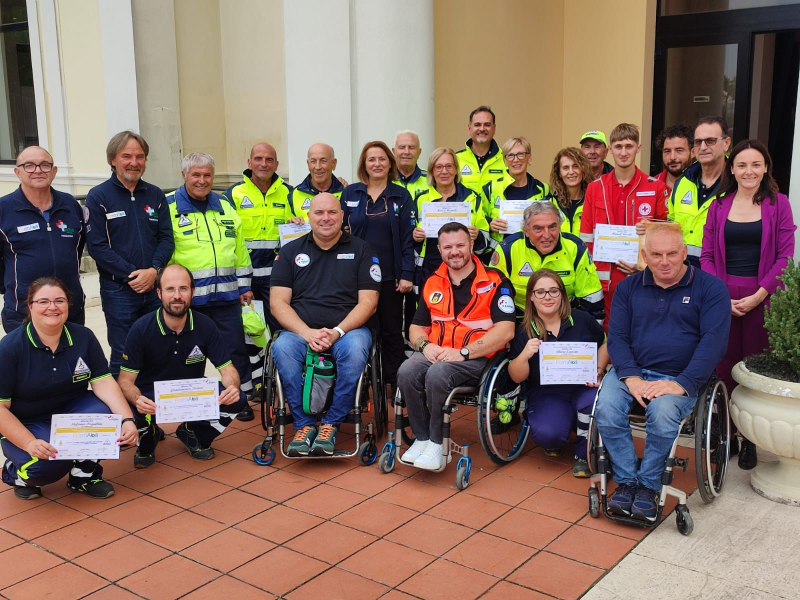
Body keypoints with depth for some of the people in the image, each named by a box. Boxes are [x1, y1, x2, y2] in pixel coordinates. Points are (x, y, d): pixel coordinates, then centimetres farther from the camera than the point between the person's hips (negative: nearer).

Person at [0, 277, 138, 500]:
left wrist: (127, 420, -28)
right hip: (25, 425, -3)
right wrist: (30, 443, -27)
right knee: (47, 464, -32)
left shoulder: (84, 337, -6)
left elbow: (104, 382, -12)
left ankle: (84, 474, -1)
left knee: (104, 414, -27)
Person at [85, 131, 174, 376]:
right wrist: (131, 275, -14)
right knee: (123, 356, 1)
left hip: (155, 287, 4)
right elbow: (97, 246, -9)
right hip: (118, 290, -4)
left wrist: (154, 270, -11)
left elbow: (167, 238, 6)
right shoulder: (98, 197, -2)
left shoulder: (155, 195, 10)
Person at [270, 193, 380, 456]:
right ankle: (304, 424, -19)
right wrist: (307, 333, -14)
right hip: (300, 330, 1)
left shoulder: (361, 249, 8)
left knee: (355, 348, -36)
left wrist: (337, 331, -16)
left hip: (348, 329, -1)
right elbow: (278, 302, 3)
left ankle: (331, 424, -19)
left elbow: (367, 302, 1)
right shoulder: (291, 251, 12)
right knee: (282, 348, -32)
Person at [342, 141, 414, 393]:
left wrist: (407, 275, -8)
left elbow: (407, 238, 0)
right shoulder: (350, 193, 6)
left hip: (389, 276, -1)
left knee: (391, 331, 7)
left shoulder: (401, 196, 3)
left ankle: (396, 383, 16)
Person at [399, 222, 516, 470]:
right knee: (406, 372, -27)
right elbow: (417, 327, 17)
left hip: (476, 358, -5)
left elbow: (505, 330, -13)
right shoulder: (432, 283, 14)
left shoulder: (495, 281, -3)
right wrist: (426, 346, -7)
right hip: (436, 354, 5)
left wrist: (463, 352, -20)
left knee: (437, 374, -34)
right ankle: (422, 438, -10)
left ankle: (437, 443, -15)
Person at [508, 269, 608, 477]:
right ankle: (556, 441, 14)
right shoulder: (524, 332, -5)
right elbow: (516, 377, -5)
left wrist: (598, 371, -4)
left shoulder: (581, 320, -3)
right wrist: (525, 354, -25)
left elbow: (604, 344, 13)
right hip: (547, 393, -1)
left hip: (583, 386, 1)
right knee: (545, 434, -29)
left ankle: (582, 454, -2)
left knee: (592, 403, -34)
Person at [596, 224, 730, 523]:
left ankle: (649, 485, -11)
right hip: (630, 371, 3)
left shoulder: (710, 287, 2)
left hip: (680, 377, -2)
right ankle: (626, 481, -9)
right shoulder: (628, 287, 12)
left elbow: (714, 340, -7)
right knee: (606, 409, -28)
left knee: (662, 413, -34)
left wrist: (681, 384, -20)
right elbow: (616, 336, 5)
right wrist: (630, 377, -14)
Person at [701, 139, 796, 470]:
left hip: (762, 297, -1)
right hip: (723, 296, 2)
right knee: (724, 365, 2)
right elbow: (706, 255, 5)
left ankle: (750, 439, 13)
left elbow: (785, 256, -2)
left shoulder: (778, 204, 2)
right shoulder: (719, 205, 8)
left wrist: (758, 295, -12)